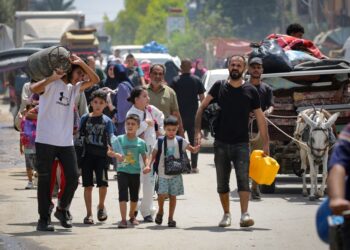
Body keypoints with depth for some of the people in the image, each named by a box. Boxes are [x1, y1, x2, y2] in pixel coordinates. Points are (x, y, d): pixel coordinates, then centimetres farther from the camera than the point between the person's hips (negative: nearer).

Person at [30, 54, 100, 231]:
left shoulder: (73, 88, 17)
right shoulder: (51, 84, -5)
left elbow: (94, 80, 11)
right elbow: (34, 89, -24)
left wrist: (81, 63, 1)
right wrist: (52, 77, -27)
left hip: (66, 142, 6)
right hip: (46, 141, -6)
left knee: (73, 178, 2)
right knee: (45, 180, 0)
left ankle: (62, 209, 25)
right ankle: (44, 219, 6)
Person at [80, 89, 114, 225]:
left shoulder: (107, 121, 5)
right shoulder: (85, 118, 7)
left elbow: (110, 140, 3)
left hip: (101, 156, -1)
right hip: (87, 155, 1)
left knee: (103, 183, -11)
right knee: (88, 185, 2)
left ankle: (101, 206, 17)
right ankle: (89, 213, 9)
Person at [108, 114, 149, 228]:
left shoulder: (140, 142, 2)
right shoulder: (119, 139, -3)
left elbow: (144, 157, 4)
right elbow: (109, 151, -6)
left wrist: (147, 166, -15)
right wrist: (115, 154, -28)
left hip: (135, 172, 3)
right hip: (123, 171, -3)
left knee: (134, 196, 15)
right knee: (123, 195, -13)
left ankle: (132, 216, 39)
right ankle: (123, 220, -15)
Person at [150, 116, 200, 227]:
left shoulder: (180, 141, 3)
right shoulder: (160, 141, -1)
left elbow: (192, 150, 2)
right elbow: (154, 155, -2)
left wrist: (196, 148, -21)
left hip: (175, 174, 2)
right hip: (162, 173, -1)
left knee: (173, 195, 4)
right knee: (162, 193, -14)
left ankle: (170, 218, 15)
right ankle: (160, 211, 15)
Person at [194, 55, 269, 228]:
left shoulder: (250, 91, 3)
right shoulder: (219, 87, 4)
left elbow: (260, 118, 7)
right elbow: (202, 107, 2)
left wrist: (266, 144, 3)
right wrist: (198, 131, -10)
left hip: (241, 144, -2)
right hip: (221, 143, 2)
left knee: (243, 178, -17)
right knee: (222, 182, 8)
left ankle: (244, 215, -25)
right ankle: (226, 215, 21)